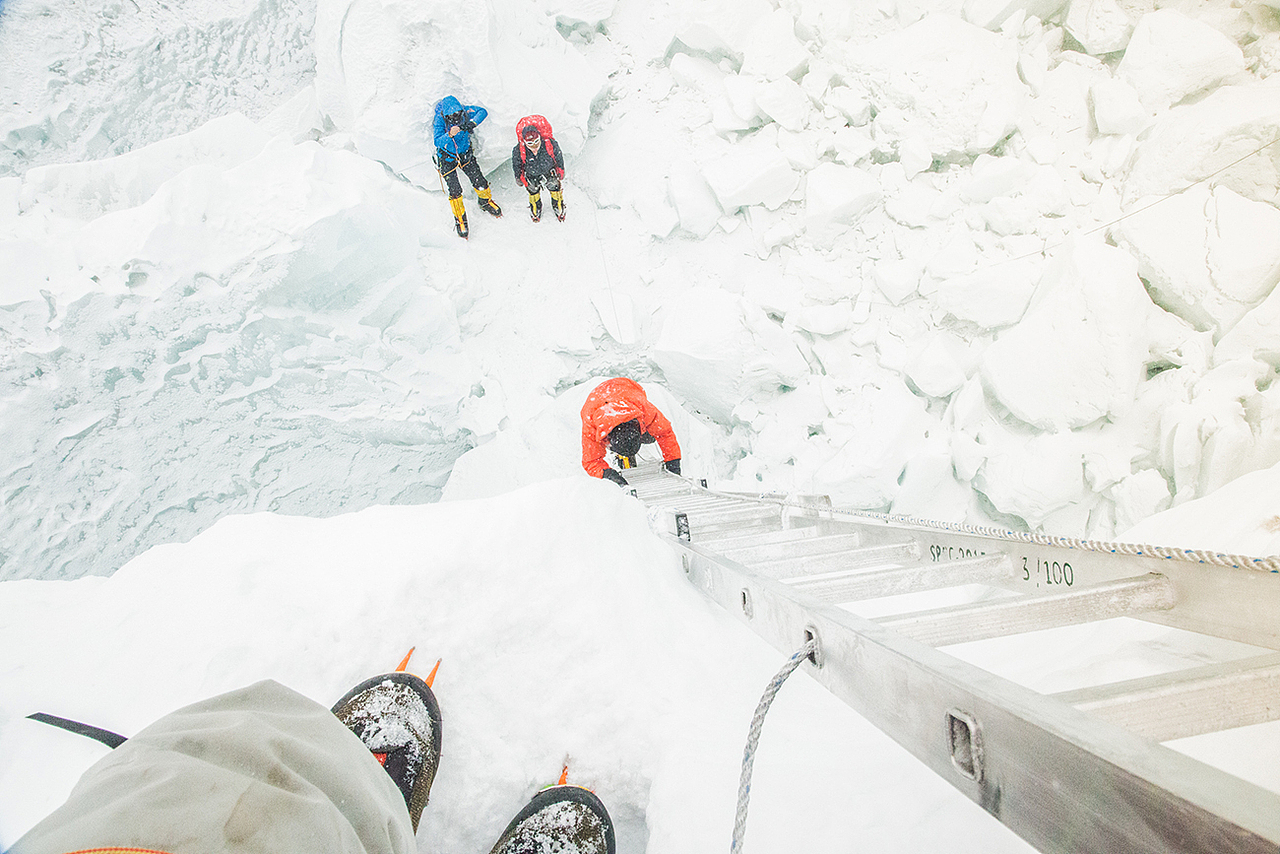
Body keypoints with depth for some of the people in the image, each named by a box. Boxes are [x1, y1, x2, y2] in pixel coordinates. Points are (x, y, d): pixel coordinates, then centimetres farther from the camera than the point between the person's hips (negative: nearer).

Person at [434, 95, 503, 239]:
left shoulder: (463, 111, -17)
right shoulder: (439, 120, -27)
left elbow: (483, 111, -20)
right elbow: (438, 142, -37)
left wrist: (472, 123, -38)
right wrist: (449, 135, -57)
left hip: (465, 154, 4)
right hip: (447, 158, -3)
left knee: (479, 180, 6)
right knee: (455, 190, -9)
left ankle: (486, 202, 38)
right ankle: (460, 219, 10)